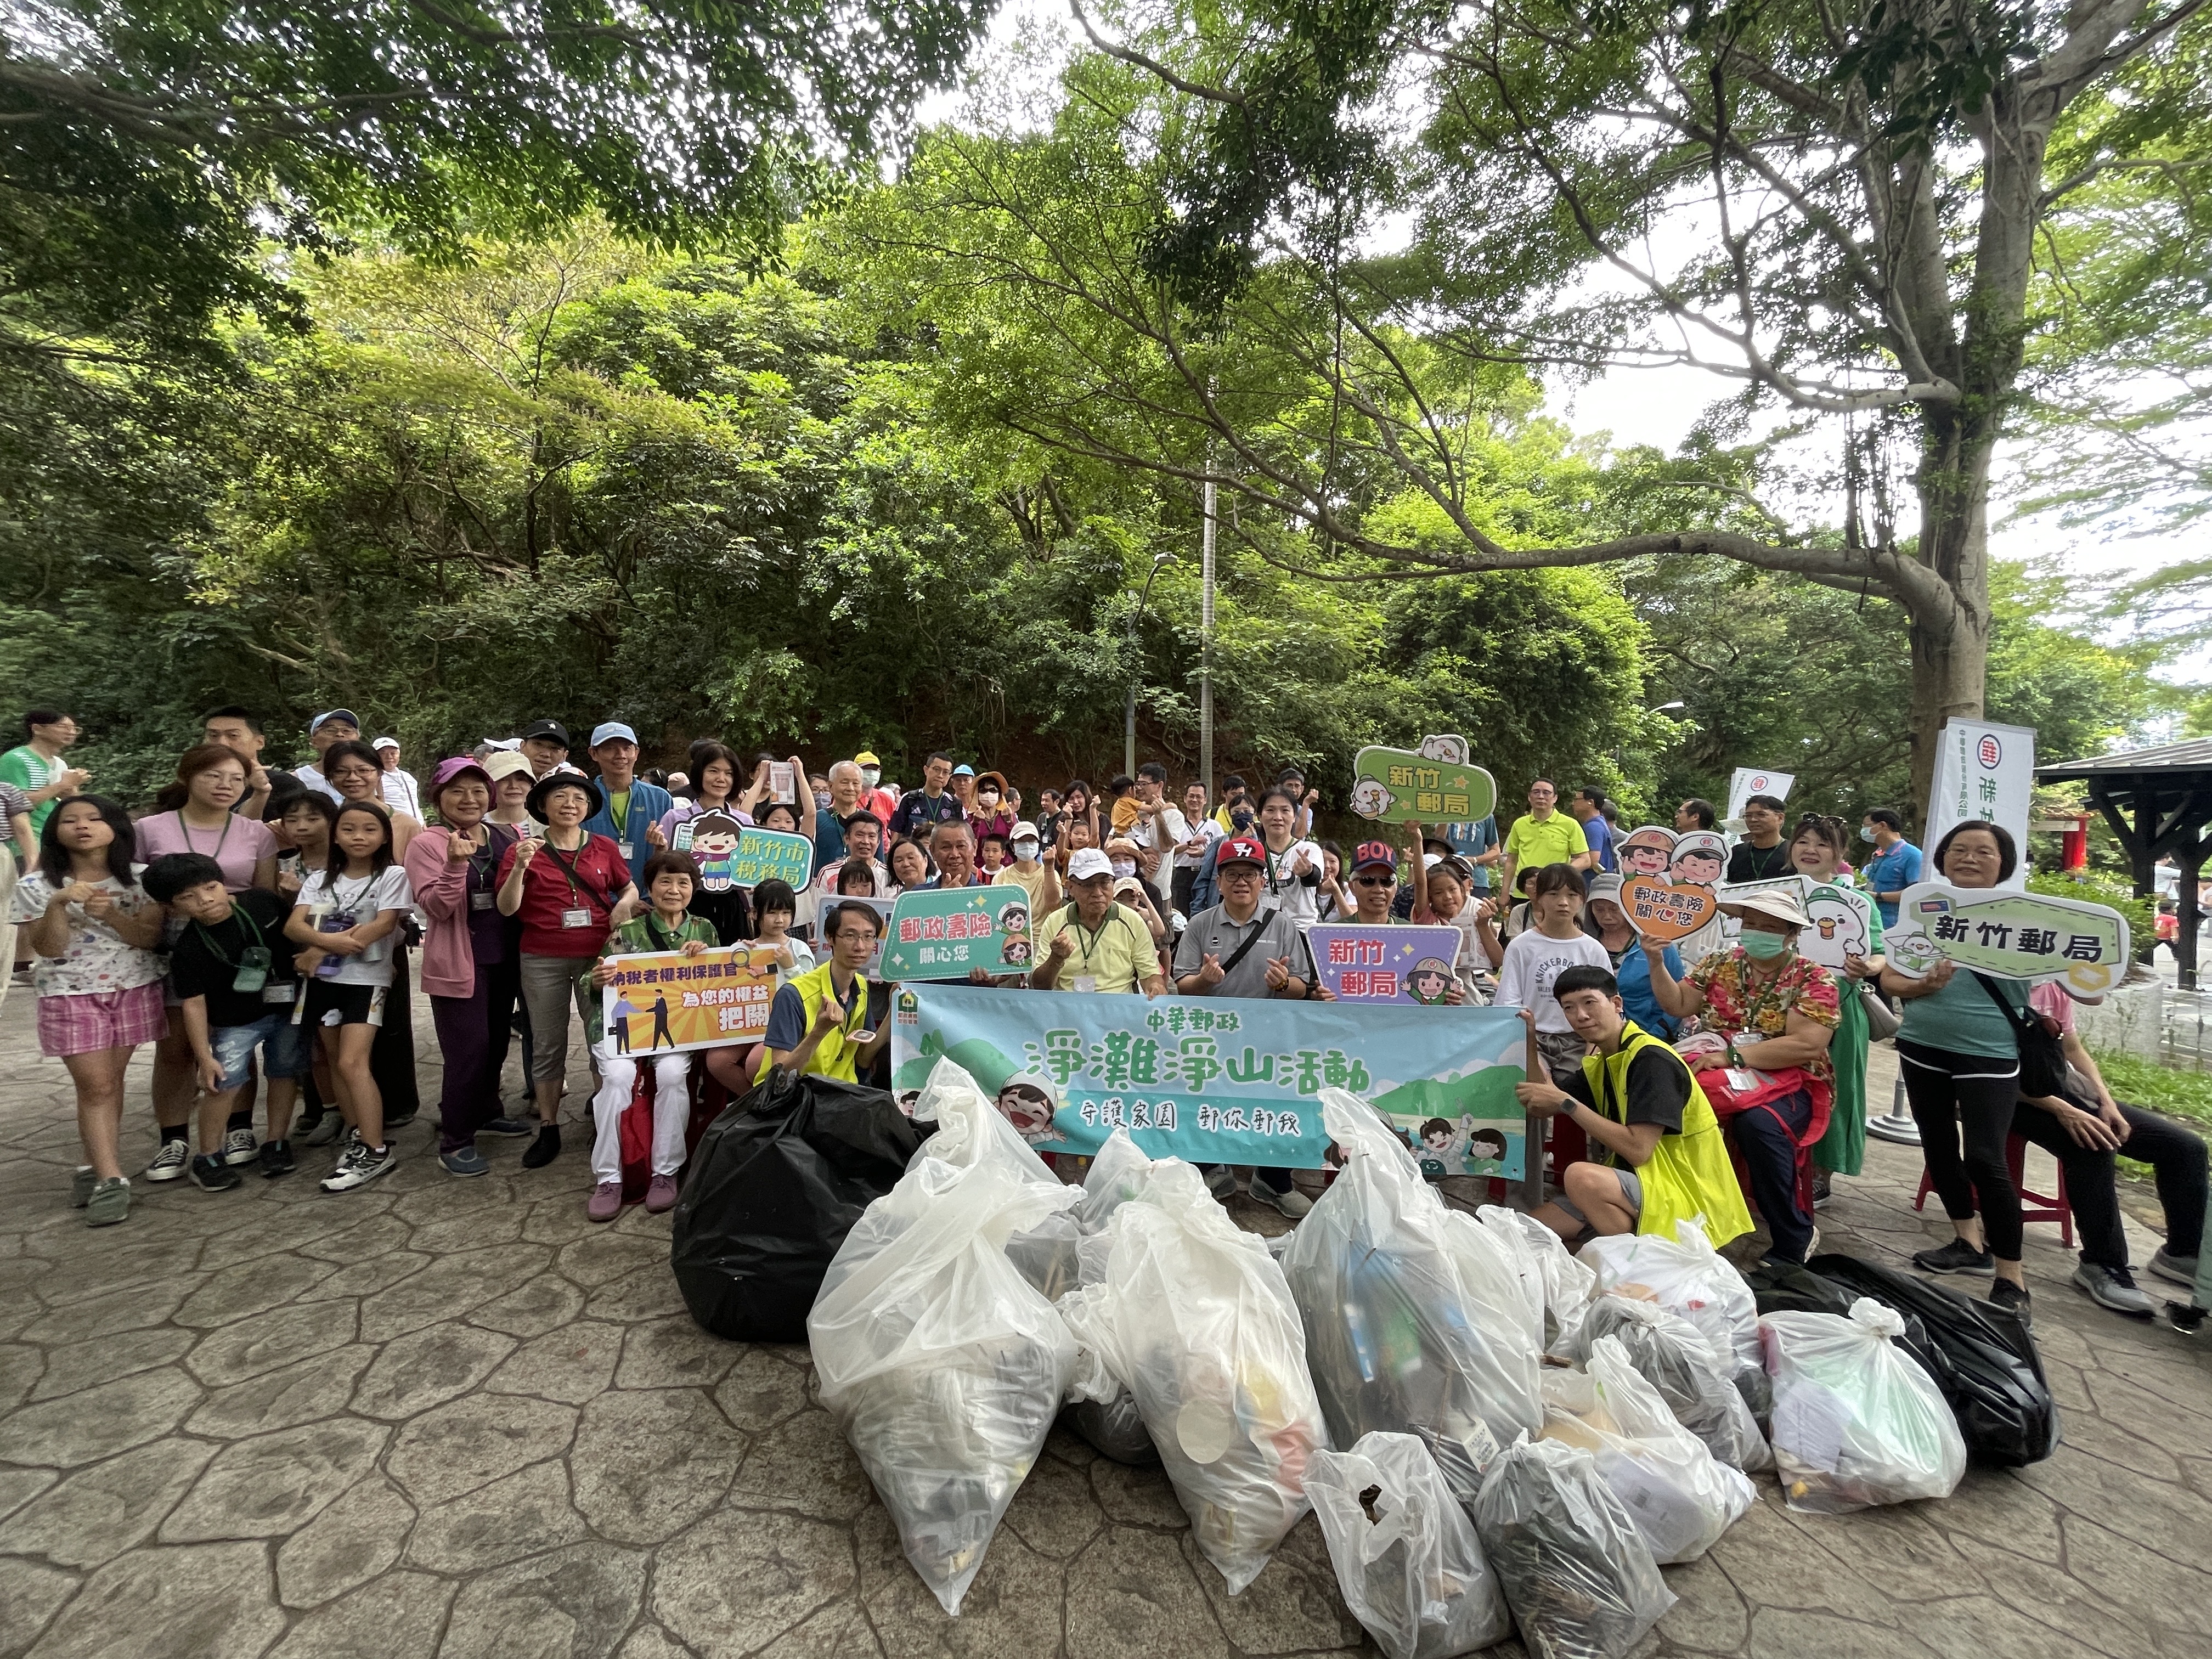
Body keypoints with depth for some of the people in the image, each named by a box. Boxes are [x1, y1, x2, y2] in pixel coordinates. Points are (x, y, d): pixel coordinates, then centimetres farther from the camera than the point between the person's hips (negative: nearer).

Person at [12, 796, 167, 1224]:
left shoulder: (140, 879, -2)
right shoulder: (36, 885, -4)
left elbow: (152, 937, -7)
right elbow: (47, 949, -8)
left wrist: (110, 915, -23)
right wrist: (57, 905, -23)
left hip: (134, 991, 1)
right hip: (71, 996, -1)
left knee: (111, 1081, 8)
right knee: (96, 1085, -6)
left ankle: (93, 1167, 20)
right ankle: (111, 1179, -4)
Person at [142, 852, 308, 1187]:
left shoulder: (262, 901, -12)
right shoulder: (188, 949, -17)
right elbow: (193, 1004, -13)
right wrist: (203, 1056, -12)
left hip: (288, 1007, 3)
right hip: (235, 1021, -2)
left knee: (284, 1073, 10)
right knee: (223, 1083, -9)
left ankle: (276, 1143, 26)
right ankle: (208, 1157, 11)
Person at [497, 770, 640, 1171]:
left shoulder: (604, 847, 4)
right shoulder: (523, 849, 0)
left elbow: (630, 888, 15)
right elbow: (506, 908, -6)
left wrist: (625, 903, -7)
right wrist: (520, 866, -20)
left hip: (599, 956, 1)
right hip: (543, 961, -1)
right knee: (548, 1044, 9)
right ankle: (548, 1129, 19)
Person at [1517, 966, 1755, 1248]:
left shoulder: (1651, 1059, -18)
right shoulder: (1598, 1063, 8)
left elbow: (1638, 1149, -25)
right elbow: (1540, 1109, 7)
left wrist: (1566, 1102, -22)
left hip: (1685, 1196, -8)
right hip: (1632, 1182, 8)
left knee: (1580, 1176, -34)